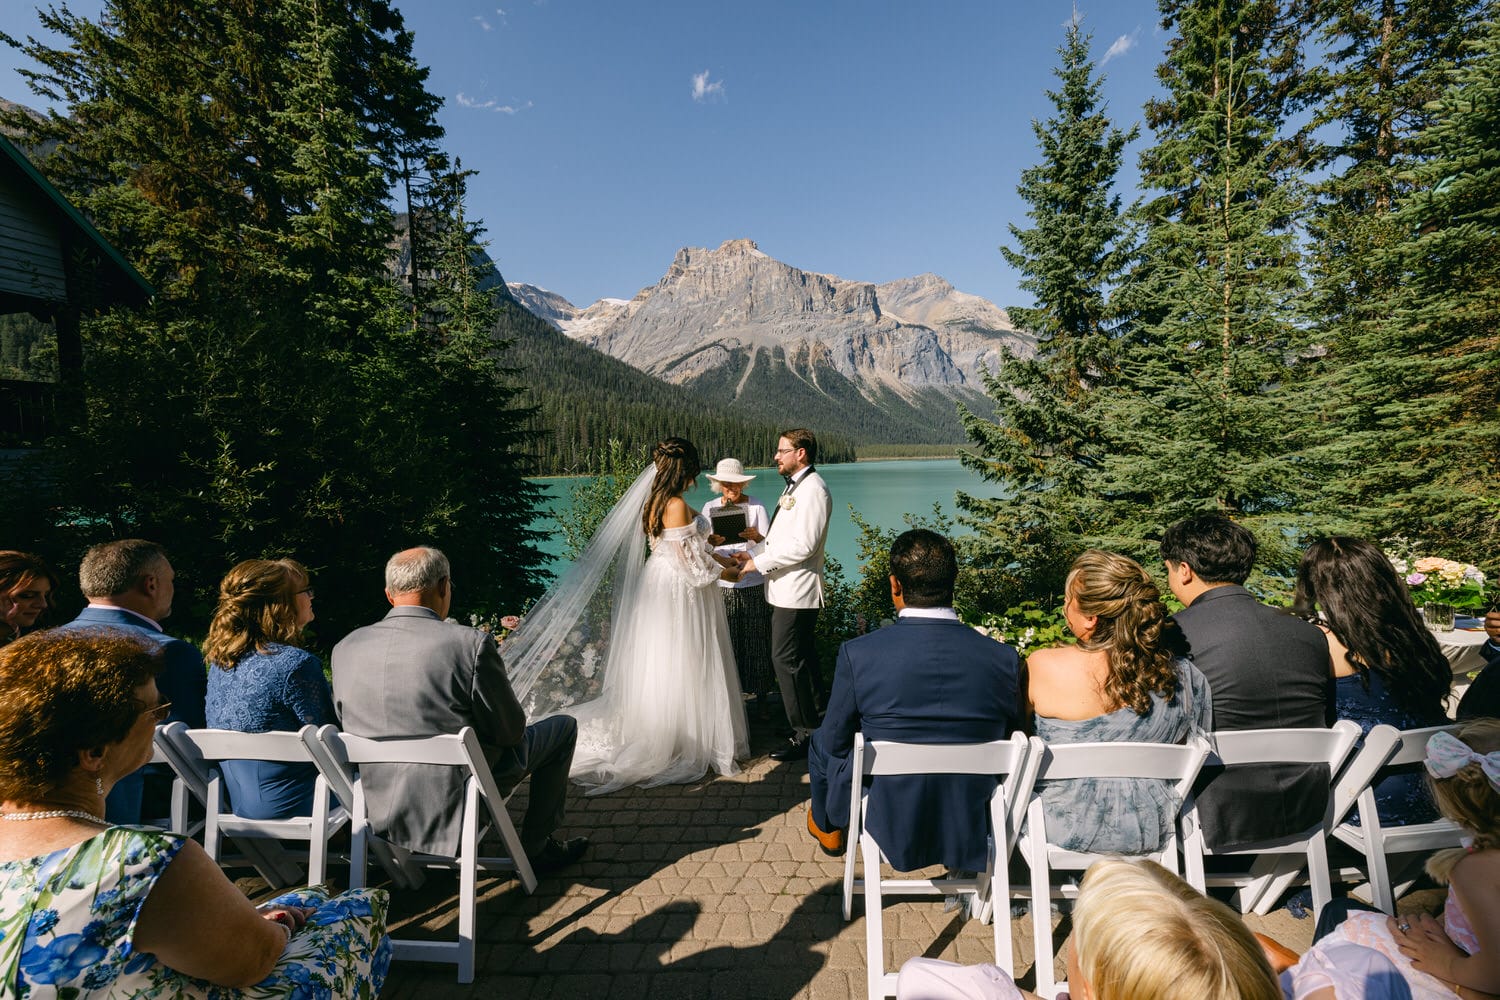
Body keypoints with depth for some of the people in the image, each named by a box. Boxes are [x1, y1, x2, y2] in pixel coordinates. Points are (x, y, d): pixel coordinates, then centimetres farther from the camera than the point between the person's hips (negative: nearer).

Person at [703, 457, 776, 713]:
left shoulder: (756, 507, 0)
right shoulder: (710, 508, 6)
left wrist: (757, 537, -27)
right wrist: (710, 542, -20)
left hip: (753, 584, -1)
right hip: (721, 585, 1)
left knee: (756, 641, 3)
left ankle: (760, 696, 16)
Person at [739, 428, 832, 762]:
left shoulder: (813, 489, -16)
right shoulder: (794, 485, 17)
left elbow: (803, 545, -22)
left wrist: (759, 563, -16)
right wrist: (751, 553, 10)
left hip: (797, 592, -10)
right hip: (787, 589, 10)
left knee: (786, 660, -7)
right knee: (802, 659, 17)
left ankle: (805, 735, 2)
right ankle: (813, 722, 28)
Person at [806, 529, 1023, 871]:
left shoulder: (858, 654, -22)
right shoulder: (1004, 659, -15)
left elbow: (835, 743, -9)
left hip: (889, 826, -2)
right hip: (970, 831, 3)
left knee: (821, 743, 25)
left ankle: (828, 829, 53)